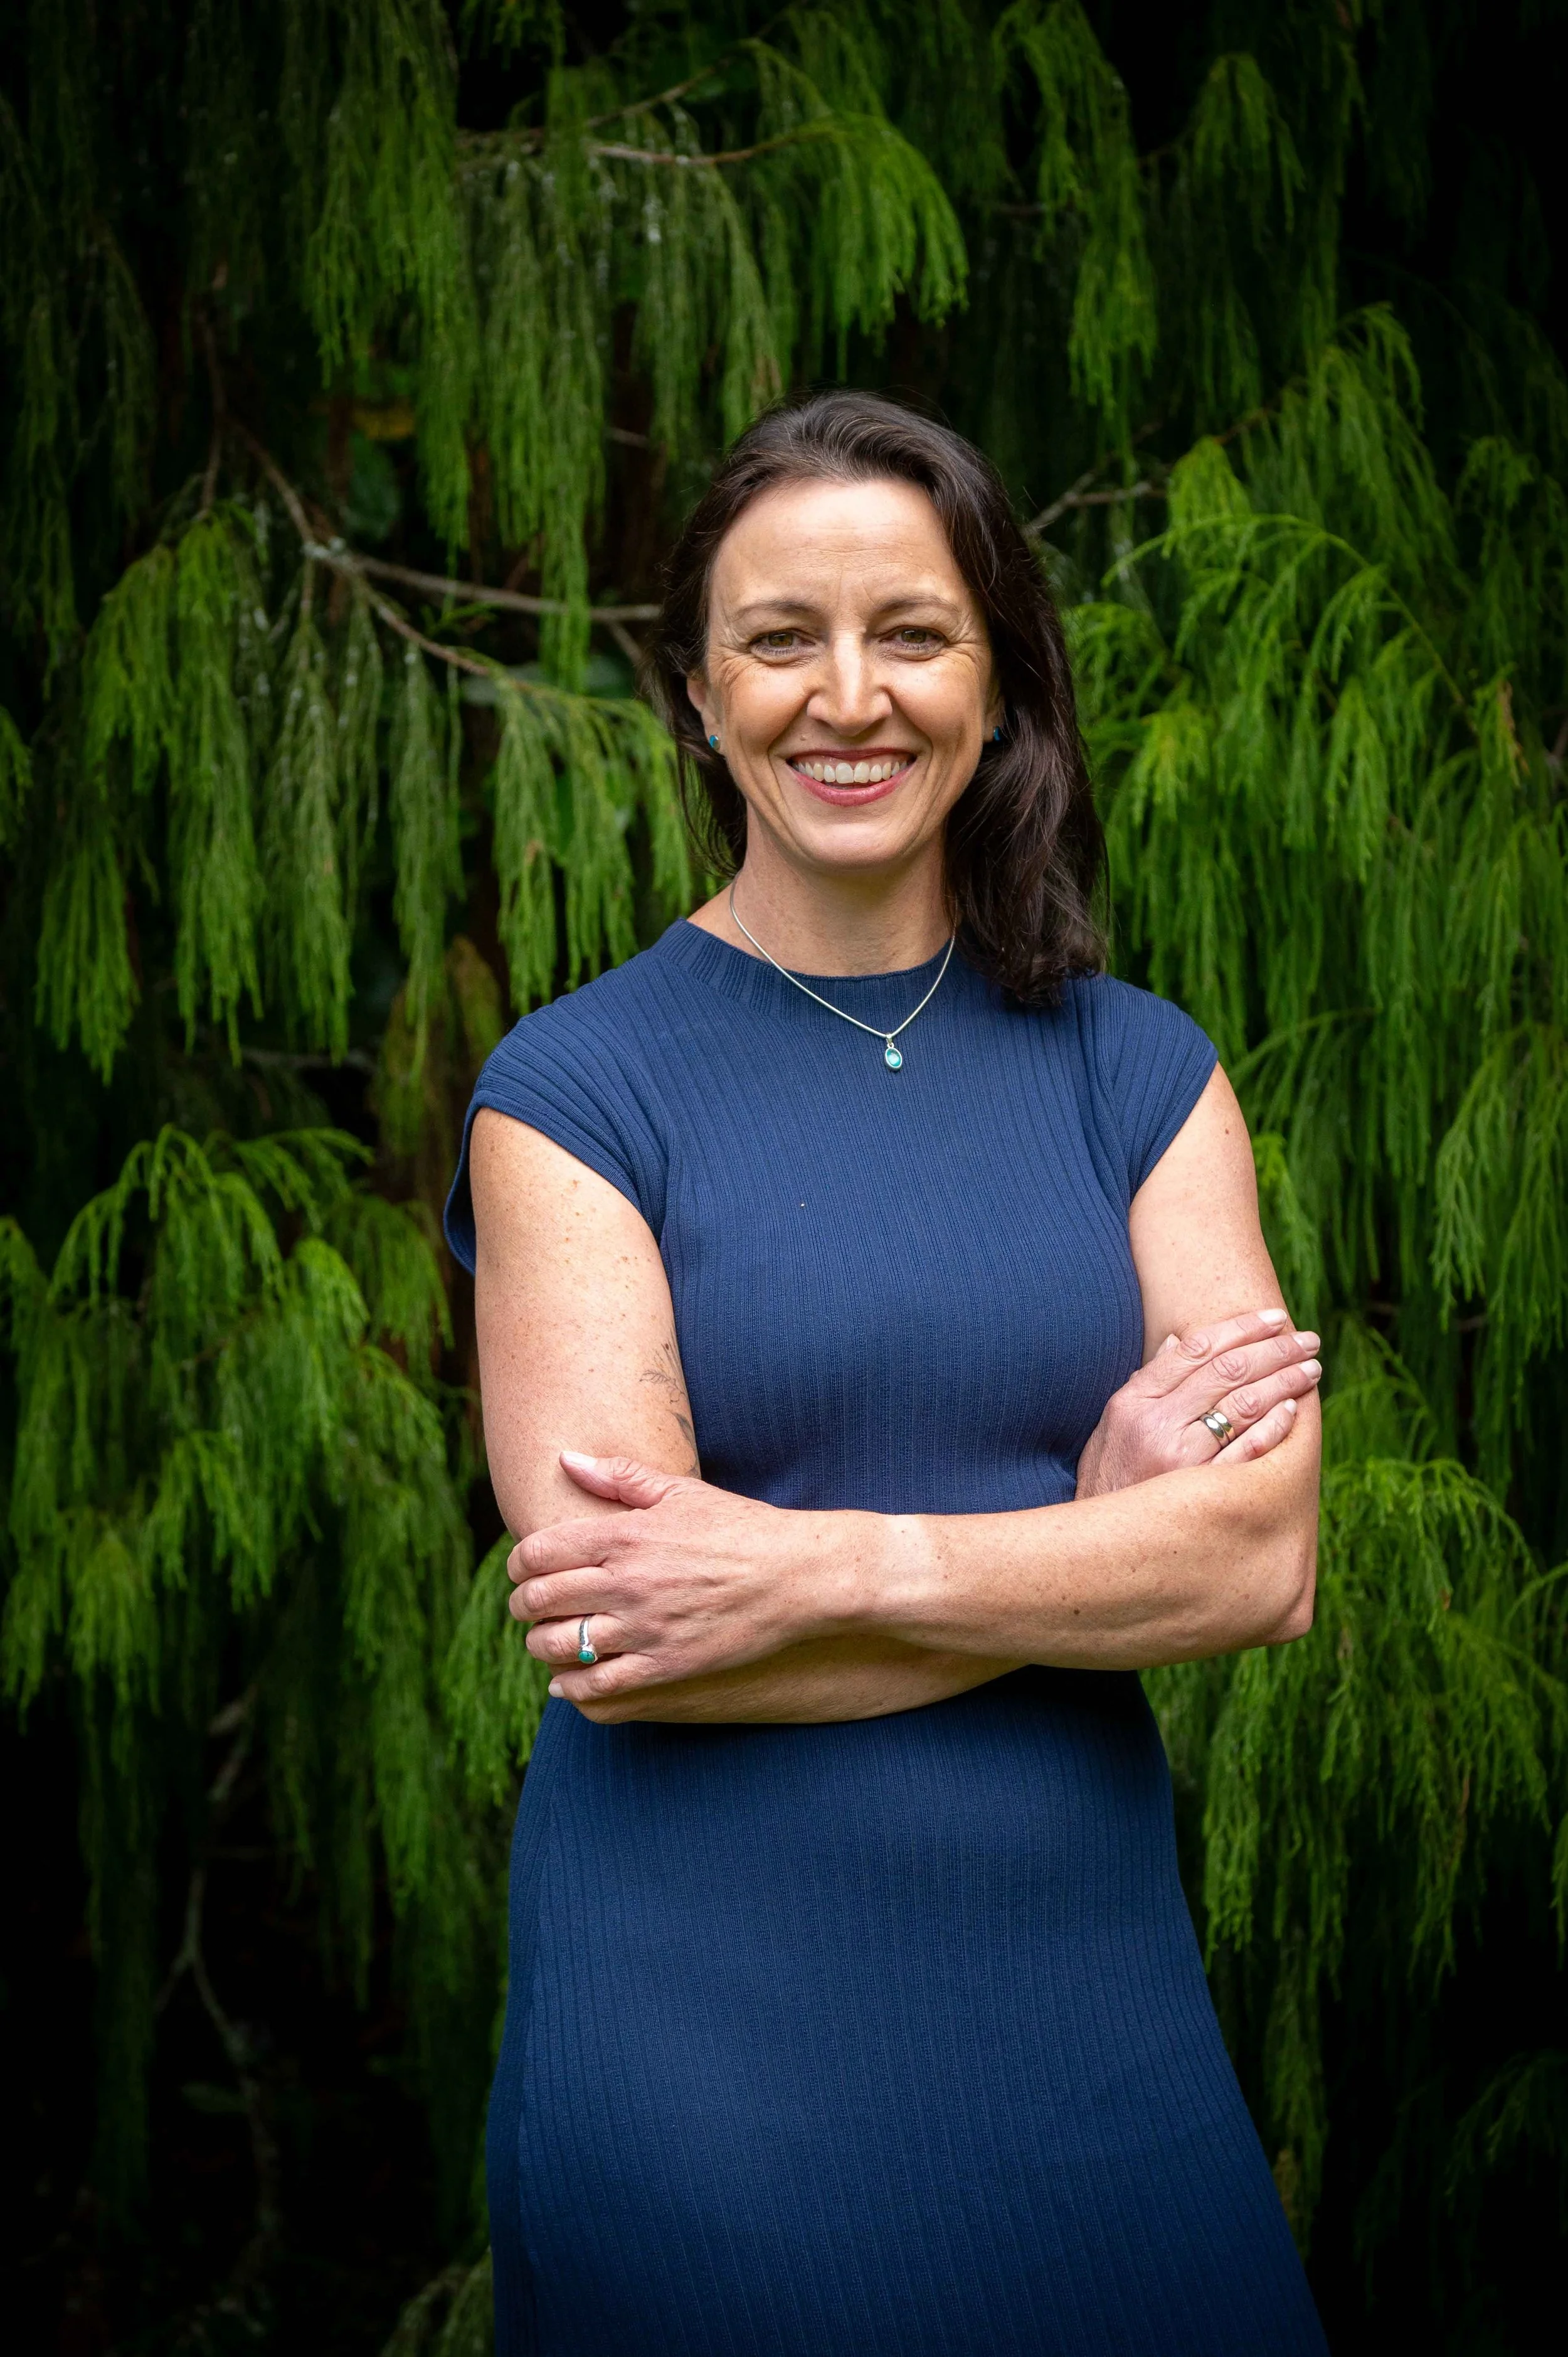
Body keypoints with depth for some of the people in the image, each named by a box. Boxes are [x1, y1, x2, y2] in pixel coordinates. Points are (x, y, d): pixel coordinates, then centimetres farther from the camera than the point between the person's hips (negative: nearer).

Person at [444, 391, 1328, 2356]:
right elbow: (616, 1629, -14)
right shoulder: (576, 1089, -5)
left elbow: (1265, 1556, -7)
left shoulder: (1138, 1072, 5)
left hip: (1091, 2006, 3)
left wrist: (821, 1567, -17)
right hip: (699, 2028, -3)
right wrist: (1103, 1527, -12)